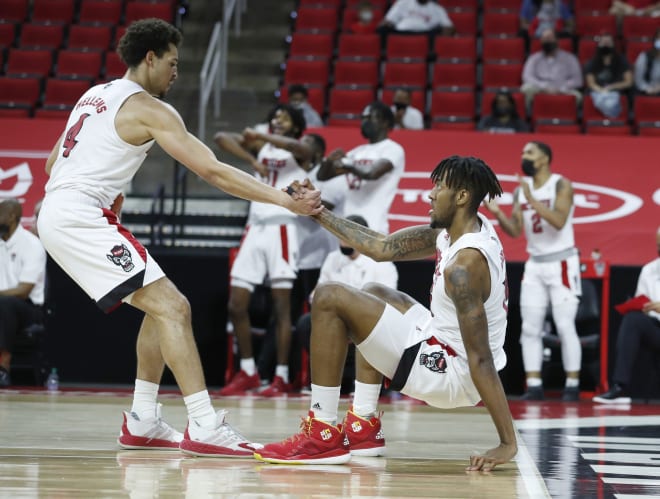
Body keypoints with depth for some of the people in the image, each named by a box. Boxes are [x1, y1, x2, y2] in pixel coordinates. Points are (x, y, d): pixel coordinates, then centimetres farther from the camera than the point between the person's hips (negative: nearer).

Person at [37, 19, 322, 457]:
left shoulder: (96, 95, 20)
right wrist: (284, 199, -17)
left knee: (165, 307, 15)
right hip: (79, 218, -10)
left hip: (57, 213, 10)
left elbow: (54, 163, 25)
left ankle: (143, 422, 15)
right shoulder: (149, 108, -7)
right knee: (171, 308, -16)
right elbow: (212, 171, -14)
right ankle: (205, 428, -24)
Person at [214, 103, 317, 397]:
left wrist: (260, 136, -37)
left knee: (281, 306, -6)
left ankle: (281, 378, -2)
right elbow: (221, 138, 0)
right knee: (236, 305, 2)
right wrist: (252, 160, -12)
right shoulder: (261, 146, 15)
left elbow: (296, 146, -24)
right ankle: (248, 373, 13)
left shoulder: (302, 150, 3)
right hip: (255, 227, 5)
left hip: (281, 229, -5)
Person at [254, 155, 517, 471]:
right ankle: (364, 427, 24)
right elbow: (382, 248, 10)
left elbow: (481, 359, -28)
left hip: (453, 374, -10)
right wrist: (319, 213, 11)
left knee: (329, 298, -12)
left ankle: (323, 435, -7)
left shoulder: (465, 264, -25)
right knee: (373, 294, 31)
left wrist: (507, 444, -28)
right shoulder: (452, 231, 4)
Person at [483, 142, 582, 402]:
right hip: (535, 264, 6)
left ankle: (572, 386, 0)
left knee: (565, 326, -6)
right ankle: (534, 386, 3)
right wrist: (496, 212, -9)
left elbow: (559, 221, -24)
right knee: (530, 328, 1)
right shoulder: (521, 189, 9)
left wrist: (532, 200, -28)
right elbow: (515, 231, 7)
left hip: (561, 263, -6)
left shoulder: (561, 185, -9)